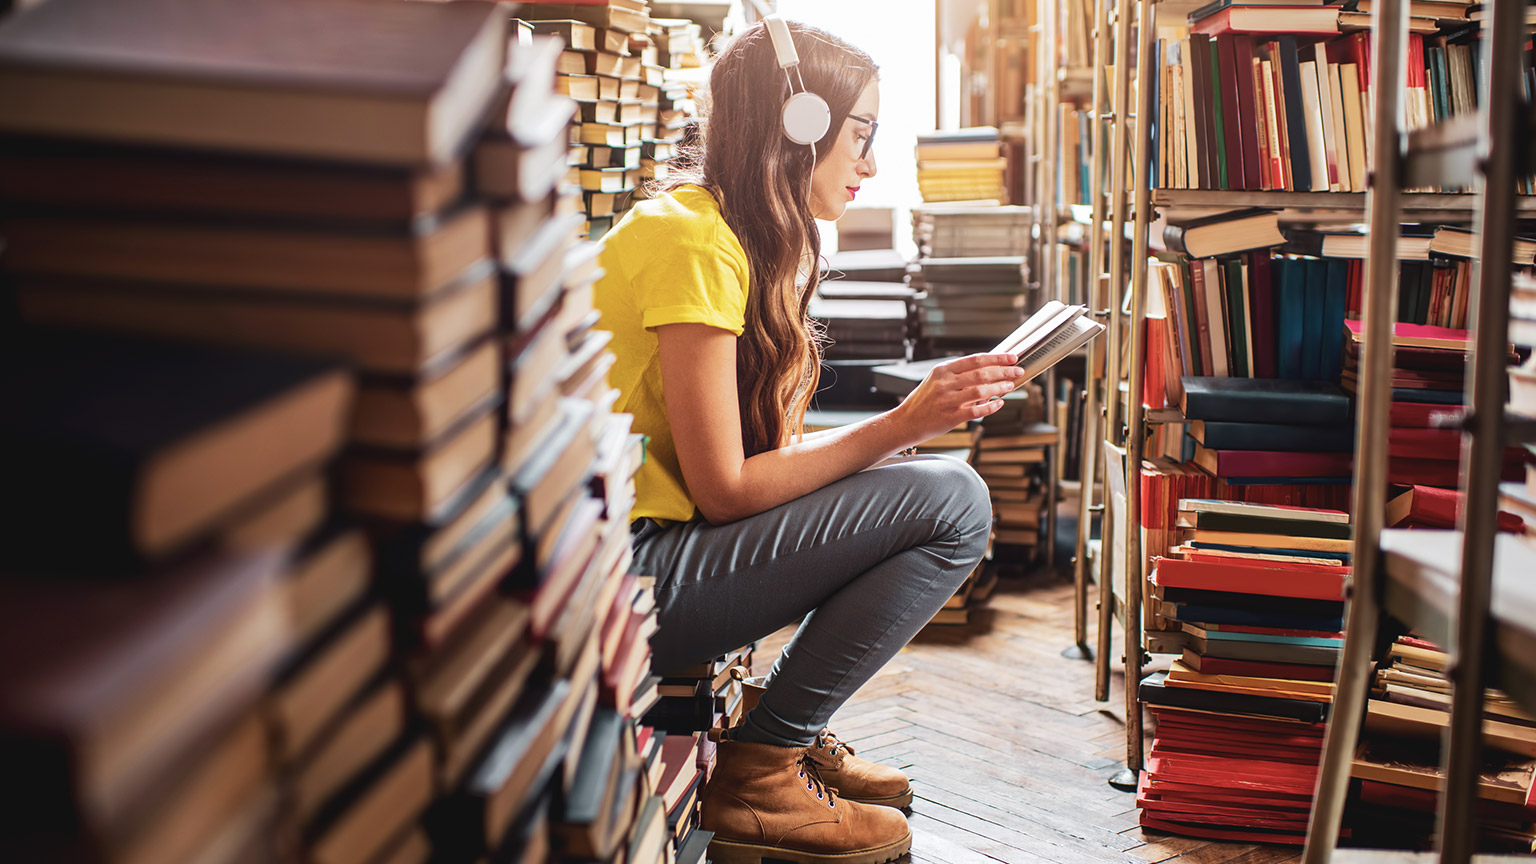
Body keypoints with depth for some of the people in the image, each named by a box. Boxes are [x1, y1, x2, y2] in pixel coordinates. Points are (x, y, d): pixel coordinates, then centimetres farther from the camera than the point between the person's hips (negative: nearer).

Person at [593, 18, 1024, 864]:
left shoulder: (738, 237, 15)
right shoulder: (692, 240, -16)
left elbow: (757, 450, 9)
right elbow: (724, 488, -17)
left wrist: (905, 423, 2)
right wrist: (900, 426, -14)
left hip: (655, 535, 10)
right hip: (621, 574, -10)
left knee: (912, 480, 10)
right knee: (952, 500, -14)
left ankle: (790, 737, 13)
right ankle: (756, 774, -5)